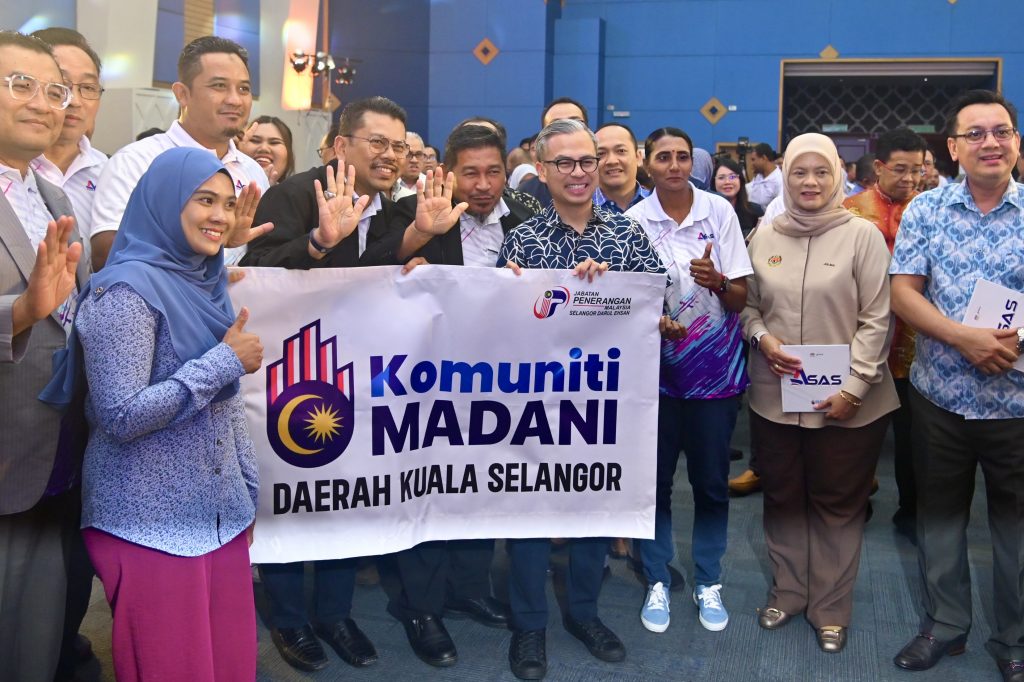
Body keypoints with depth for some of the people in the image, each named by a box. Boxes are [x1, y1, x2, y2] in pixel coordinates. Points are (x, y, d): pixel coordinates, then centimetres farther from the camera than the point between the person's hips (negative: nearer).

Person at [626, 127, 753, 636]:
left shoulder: (720, 212, -3)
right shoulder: (635, 220, -3)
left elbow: (741, 297, -2)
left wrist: (717, 281, -23)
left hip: (716, 369, 0)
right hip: (656, 368, 0)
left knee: (711, 483, 10)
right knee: (654, 480, 8)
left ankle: (708, 582, 27)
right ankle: (657, 582, 25)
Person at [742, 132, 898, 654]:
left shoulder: (862, 235, -6)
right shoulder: (764, 237, 5)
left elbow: (876, 319, -8)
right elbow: (747, 303, 12)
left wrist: (853, 385, -13)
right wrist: (761, 337, -9)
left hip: (845, 401, -3)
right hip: (774, 397, 3)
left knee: (838, 504, 10)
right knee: (783, 498, 16)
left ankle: (831, 609, 26)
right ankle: (787, 592, 35)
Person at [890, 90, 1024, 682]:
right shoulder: (925, 210, 0)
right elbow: (902, 293, -6)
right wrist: (964, 338, -20)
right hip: (940, 395, 1)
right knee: (940, 515, 14)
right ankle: (944, 626, 33)